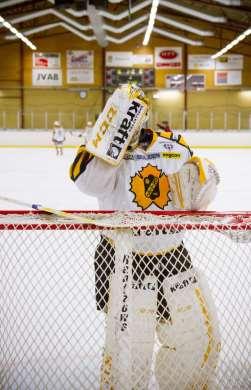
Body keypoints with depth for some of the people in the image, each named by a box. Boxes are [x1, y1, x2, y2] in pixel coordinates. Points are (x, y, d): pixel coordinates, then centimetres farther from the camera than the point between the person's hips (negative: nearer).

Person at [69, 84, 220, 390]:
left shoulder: (173, 147, 3)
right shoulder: (107, 150, -8)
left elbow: (196, 202, 9)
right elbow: (88, 179, -31)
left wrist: (202, 180, -12)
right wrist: (116, 135, -35)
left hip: (174, 258, 5)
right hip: (126, 262, -4)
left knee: (201, 338, 13)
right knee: (129, 352, -6)